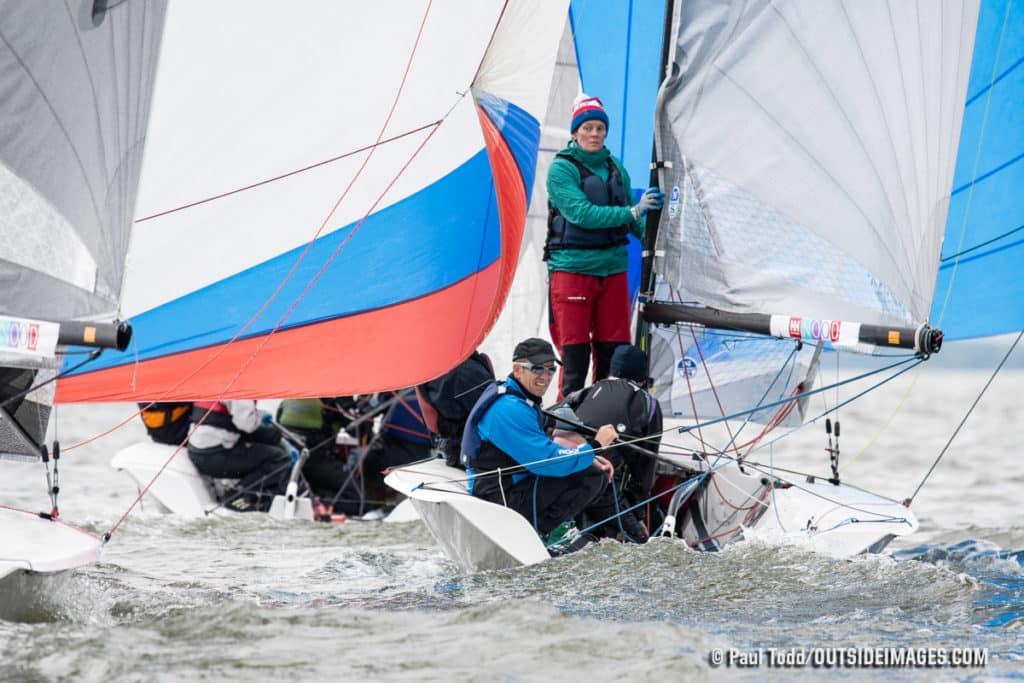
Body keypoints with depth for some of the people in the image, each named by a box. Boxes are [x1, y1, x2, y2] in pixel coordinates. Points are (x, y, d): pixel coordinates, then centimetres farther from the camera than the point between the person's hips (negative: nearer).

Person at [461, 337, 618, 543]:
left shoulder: (519, 401, 15)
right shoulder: (510, 409, -20)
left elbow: (539, 450, 20)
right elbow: (546, 460, -24)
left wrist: (590, 459, 7)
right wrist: (594, 446, -15)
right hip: (502, 499, -11)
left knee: (600, 474, 13)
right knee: (588, 477, -19)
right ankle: (540, 533, -8)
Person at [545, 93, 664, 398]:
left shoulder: (615, 167, 11)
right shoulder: (561, 168, -5)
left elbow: (632, 219, 19)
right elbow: (581, 213, -18)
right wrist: (633, 212, -22)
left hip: (613, 267, 5)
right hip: (572, 267, -5)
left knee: (613, 353, 6)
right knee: (575, 355, -6)